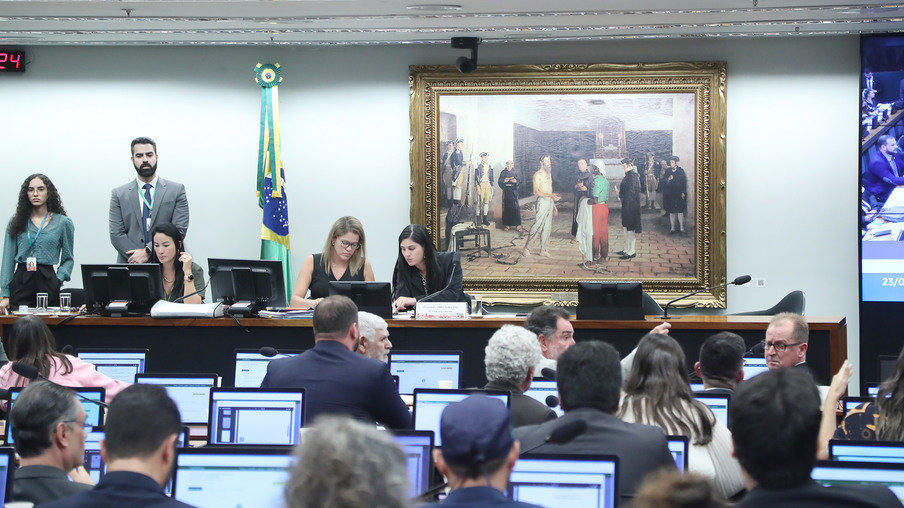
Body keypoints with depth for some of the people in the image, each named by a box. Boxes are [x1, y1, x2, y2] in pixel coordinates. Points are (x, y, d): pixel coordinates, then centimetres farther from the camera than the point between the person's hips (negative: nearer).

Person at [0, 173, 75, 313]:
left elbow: (68, 259, 9)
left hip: (48, 281, -1)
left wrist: (59, 279, -10)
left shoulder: (64, 223, 7)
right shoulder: (16, 222, 10)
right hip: (20, 282, 1)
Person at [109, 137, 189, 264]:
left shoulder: (177, 190, 9)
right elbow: (116, 235, 4)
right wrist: (137, 258, -10)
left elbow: (179, 230, 0)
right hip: (130, 268, 0)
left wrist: (148, 251, -9)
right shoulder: (119, 195, 12)